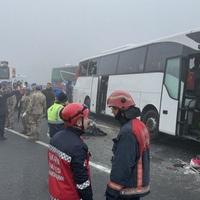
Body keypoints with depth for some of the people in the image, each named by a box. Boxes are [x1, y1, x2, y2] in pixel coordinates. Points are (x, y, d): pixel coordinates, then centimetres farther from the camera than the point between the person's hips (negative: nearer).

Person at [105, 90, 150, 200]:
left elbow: (122, 165, -25)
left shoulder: (127, 131, -24)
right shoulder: (140, 125, 7)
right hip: (139, 184, 9)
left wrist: (112, 190, -19)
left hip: (129, 187, -9)